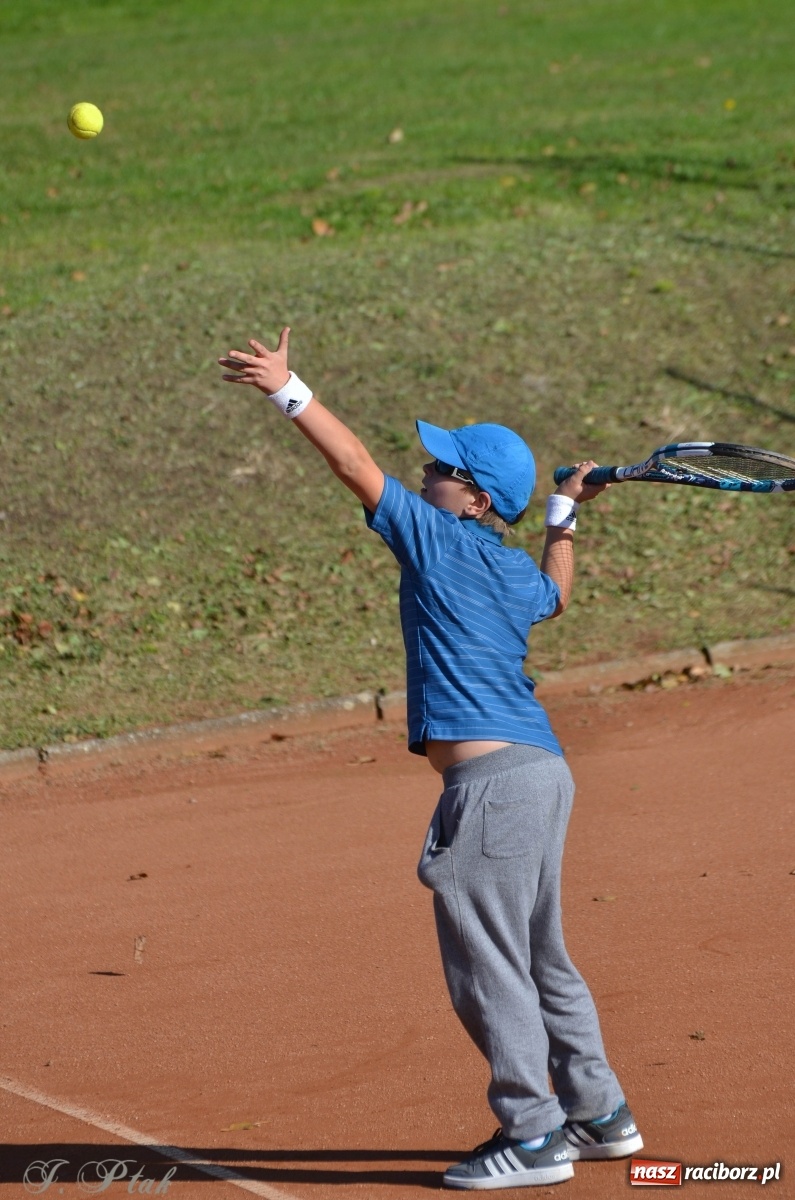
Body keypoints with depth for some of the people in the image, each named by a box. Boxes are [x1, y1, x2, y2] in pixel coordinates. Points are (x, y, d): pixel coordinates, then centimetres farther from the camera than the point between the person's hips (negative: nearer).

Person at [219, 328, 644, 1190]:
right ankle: (599, 1116, 26)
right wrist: (564, 516, 47)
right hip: (539, 768, 9)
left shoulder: (437, 539, -6)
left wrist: (287, 390, -3)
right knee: (539, 958, 19)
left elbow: (355, 465, -8)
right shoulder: (517, 573, 16)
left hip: (493, 779, -9)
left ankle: (533, 1137, 0)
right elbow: (556, 595, 40)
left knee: (487, 964, -3)